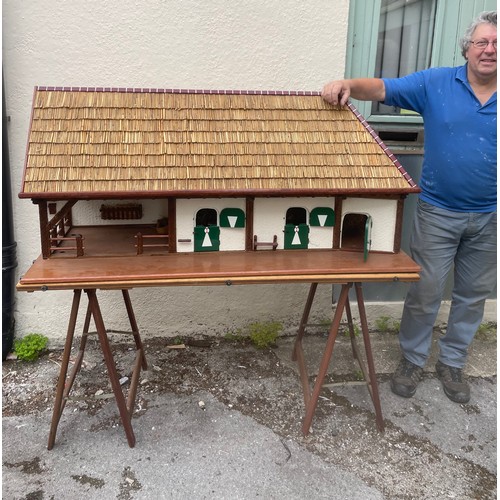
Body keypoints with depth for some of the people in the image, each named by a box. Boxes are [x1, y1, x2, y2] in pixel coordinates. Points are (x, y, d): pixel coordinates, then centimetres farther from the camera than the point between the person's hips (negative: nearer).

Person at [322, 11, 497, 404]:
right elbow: (383, 88, -8)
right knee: (425, 292, 5)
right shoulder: (437, 84, -4)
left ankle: (453, 363, 34)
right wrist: (349, 85, -29)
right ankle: (413, 360, 26)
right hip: (438, 213, -2)